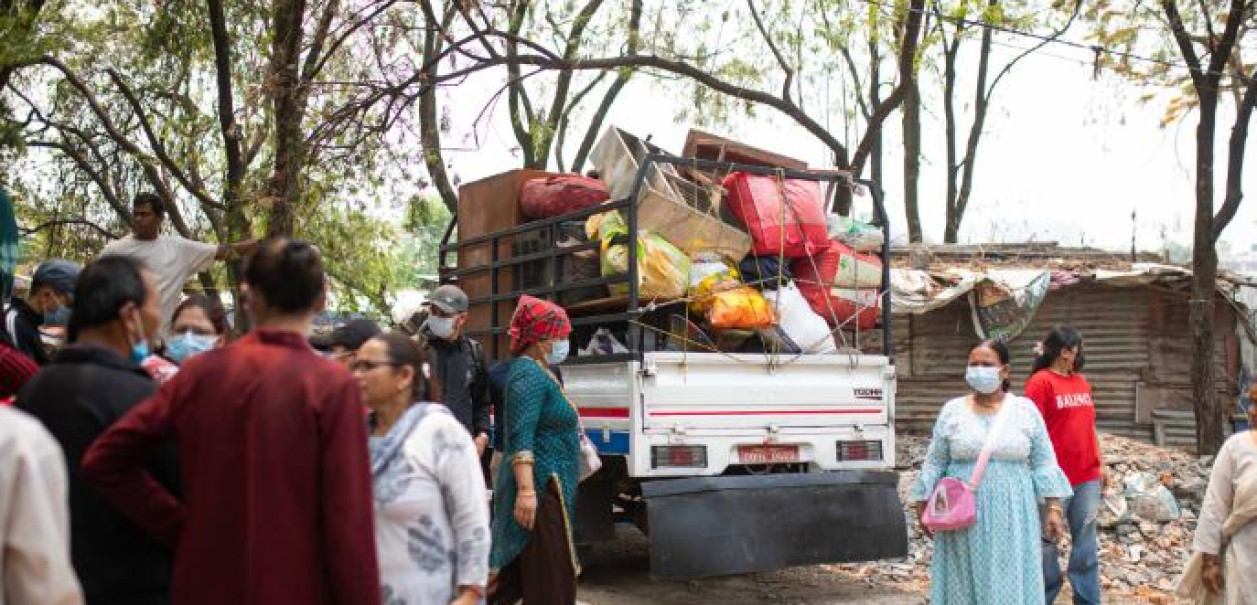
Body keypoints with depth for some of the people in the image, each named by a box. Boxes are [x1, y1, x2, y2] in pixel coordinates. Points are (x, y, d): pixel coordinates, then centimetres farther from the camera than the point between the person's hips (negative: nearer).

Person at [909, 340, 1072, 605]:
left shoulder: (1025, 410, 3)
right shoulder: (952, 411, 3)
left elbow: (1043, 463, 4)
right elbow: (935, 463, 5)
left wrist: (1054, 508, -2)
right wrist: (923, 504, 3)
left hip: (1011, 515, 0)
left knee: (1011, 579, 1)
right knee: (965, 580, 4)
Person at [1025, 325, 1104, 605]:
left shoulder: (1082, 382, 14)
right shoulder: (1041, 381, -7)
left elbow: (1089, 427, 20)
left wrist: (1100, 465, 17)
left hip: (1088, 477, 6)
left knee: (1086, 545, 10)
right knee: (1047, 542, 5)